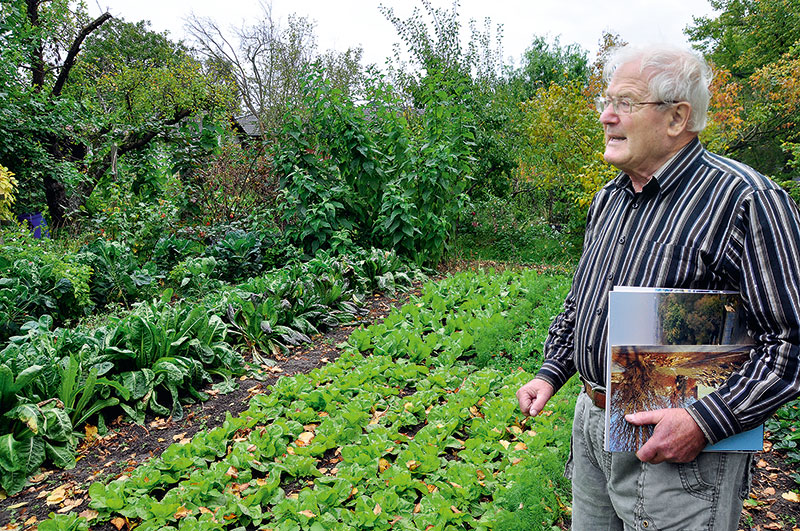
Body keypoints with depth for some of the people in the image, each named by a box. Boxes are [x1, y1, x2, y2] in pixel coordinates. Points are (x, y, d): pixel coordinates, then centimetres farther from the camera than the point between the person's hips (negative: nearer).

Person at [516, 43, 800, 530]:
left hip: (678, 444, -7)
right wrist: (551, 373, 9)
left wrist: (705, 422, -23)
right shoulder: (609, 198, 8)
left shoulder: (745, 199, -16)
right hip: (590, 425, 7)